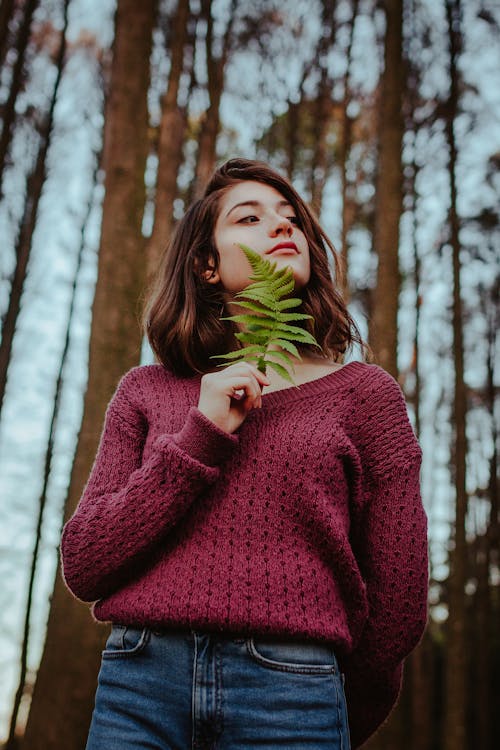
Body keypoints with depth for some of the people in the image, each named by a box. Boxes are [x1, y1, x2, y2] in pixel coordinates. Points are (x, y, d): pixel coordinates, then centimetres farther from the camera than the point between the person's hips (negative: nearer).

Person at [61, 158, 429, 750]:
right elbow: (81, 567, 0)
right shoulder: (147, 390, 9)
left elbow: (398, 602, 7)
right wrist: (200, 436, -8)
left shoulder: (364, 391, 4)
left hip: (291, 696, -1)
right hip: (138, 685, 2)